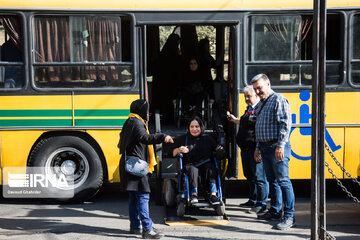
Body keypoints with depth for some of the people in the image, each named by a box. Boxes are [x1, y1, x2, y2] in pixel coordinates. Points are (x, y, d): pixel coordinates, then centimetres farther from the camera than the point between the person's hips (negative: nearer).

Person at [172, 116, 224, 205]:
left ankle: (213, 194, -39)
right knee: (193, 170, -35)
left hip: (205, 164, 1)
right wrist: (179, 150, -10)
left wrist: (219, 151, -4)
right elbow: (173, 153, 12)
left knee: (211, 168, -32)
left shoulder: (208, 139, 20)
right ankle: (193, 194, -40)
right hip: (189, 165, -1)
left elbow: (216, 150, 20)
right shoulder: (182, 139, 16)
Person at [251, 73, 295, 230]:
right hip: (265, 147, 9)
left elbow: (285, 124, -15)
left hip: (277, 147, -9)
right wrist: (258, 148, 22)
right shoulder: (261, 104, 20)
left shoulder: (278, 100, -7)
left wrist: (280, 146, -20)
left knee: (283, 180, -8)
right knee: (272, 180, 14)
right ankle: (275, 211, 23)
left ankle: (289, 216, -6)